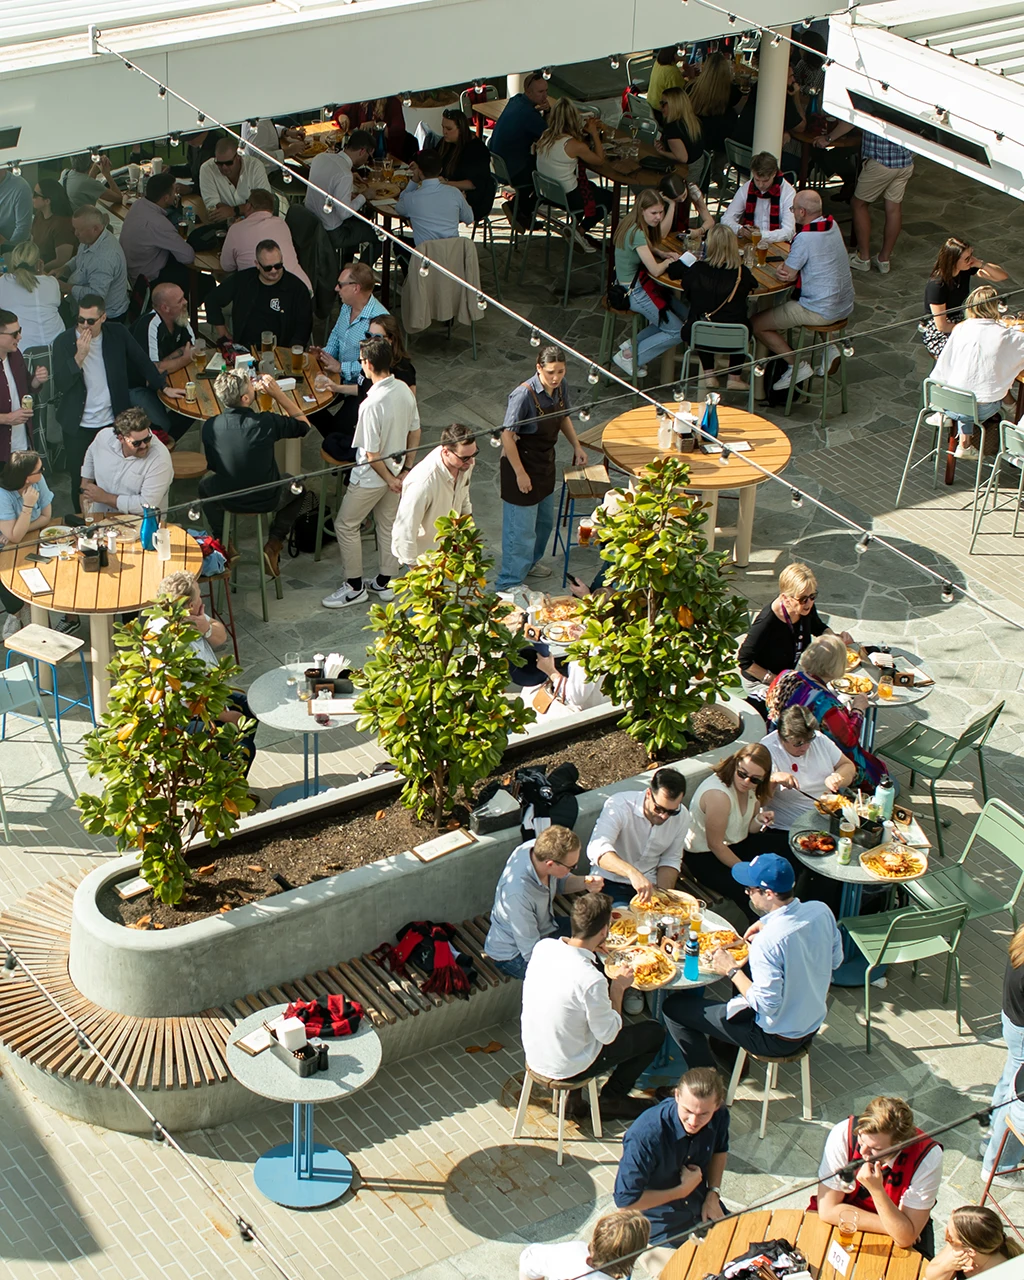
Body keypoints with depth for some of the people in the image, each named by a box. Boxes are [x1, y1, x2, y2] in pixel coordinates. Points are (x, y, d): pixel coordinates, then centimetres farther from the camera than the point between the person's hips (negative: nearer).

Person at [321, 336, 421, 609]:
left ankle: (355, 586, 18)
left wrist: (389, 480, -10)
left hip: (372, 477, -8)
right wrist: (406, 470, 8)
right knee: (388, 525, 21)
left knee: (346, 525, 10)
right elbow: (415, 433, 4)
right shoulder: (404, 390, -7)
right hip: (395, 471, 8)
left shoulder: (371, 405, -31)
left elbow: (372, 455, -24)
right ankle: (385, 582, 34)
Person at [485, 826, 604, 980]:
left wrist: (584, 882, -17)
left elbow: (560, 882, 4)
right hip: (515, 954, -8)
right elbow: (532, 954, -29)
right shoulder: (518, 893, -41)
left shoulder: (539, 848, -20)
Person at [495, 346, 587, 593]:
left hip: (545, 462, 8)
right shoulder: (524, 395, -29)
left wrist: (577, 446, 9)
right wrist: (520, 473, -22)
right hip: (522, 463, -8)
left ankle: (530, 562, 48)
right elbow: (507, 435, -26)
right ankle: (509, 583, 15)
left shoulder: (560, 387, -6)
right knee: (521, 527, 1)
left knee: (544, 520, 24)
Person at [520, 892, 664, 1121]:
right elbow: (608, 1035, -18)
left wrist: (592, 950, 6)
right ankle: (610, 1099, 23)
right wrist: (618, 987, -8)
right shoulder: (592, 980, -33)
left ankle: (574, 1096, 27)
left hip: (533, 1055, 6)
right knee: (654, 1032, 8)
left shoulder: (543, 946, -14)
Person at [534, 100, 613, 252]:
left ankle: (574, 225, 29)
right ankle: (580, 231, 11)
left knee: (590, 187, 33)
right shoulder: (575, 145, -25)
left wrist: (584, 131, 5)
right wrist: (594, 133, -3)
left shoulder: (545, 137, -6)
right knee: (608, 199, 15)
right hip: (567, 197, -7)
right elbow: (600, 159, -10)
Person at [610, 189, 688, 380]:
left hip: (641, 284, 10)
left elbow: (661, 234, 24)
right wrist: (668, 261, -6)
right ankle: (629, 356, 5)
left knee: (683, 313, 13)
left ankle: (633, 344, 15)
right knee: (678, 332, -2)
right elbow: (655, 270, -26)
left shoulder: (638, 227, 1)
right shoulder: (636, 234, -27)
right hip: (633, 292, -10)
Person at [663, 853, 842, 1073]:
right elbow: (835, 960, 6)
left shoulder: (768, 941, -33)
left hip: (778, 1040, -8)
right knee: (747, 967, 33)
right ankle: (727, 1052, 44)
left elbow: (766, 1005, -28)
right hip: (813, 1026, 8)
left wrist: (731, 971, -14)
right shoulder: (821, 911, -12)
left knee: (674, 1006, 1)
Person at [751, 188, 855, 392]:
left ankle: (797, 365, 4)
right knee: (788, 304, 38)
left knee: (757, 323, 0)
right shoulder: (832, 225, 4)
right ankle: (828, 347, 21)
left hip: (822, 311, -9)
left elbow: (788, 276, -16)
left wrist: (780, 270, 5)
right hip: (845, 305, 9)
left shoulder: (805, 238, -23)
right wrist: (785, 266, -4)